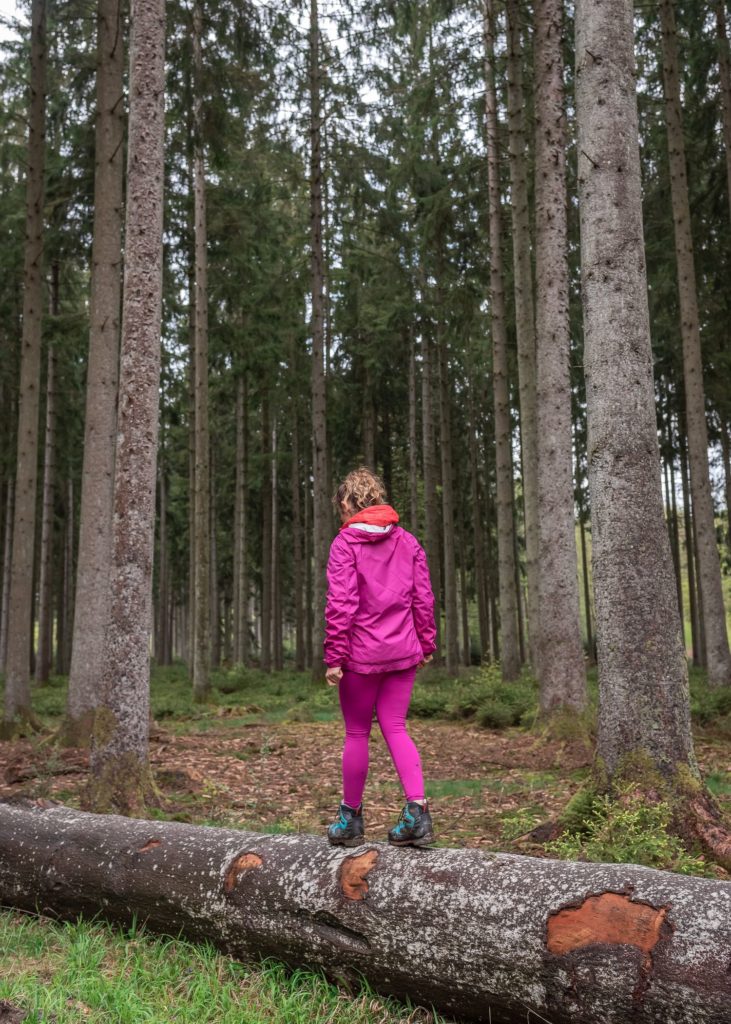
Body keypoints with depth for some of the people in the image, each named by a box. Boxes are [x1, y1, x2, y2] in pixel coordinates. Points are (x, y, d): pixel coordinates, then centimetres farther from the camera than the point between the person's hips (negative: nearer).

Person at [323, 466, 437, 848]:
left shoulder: (345, 543, -9)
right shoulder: (408, 542, 7)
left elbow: (340, 603, -14)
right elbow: (423, 598, 7)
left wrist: (334, 656, -11)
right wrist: (426, 644, 15)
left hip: (361, 653, -4)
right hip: (403, 652, 4)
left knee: (356, 733, 9)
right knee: (395, 728, 12)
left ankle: (350, 820, 22)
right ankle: (417, 810, -2)